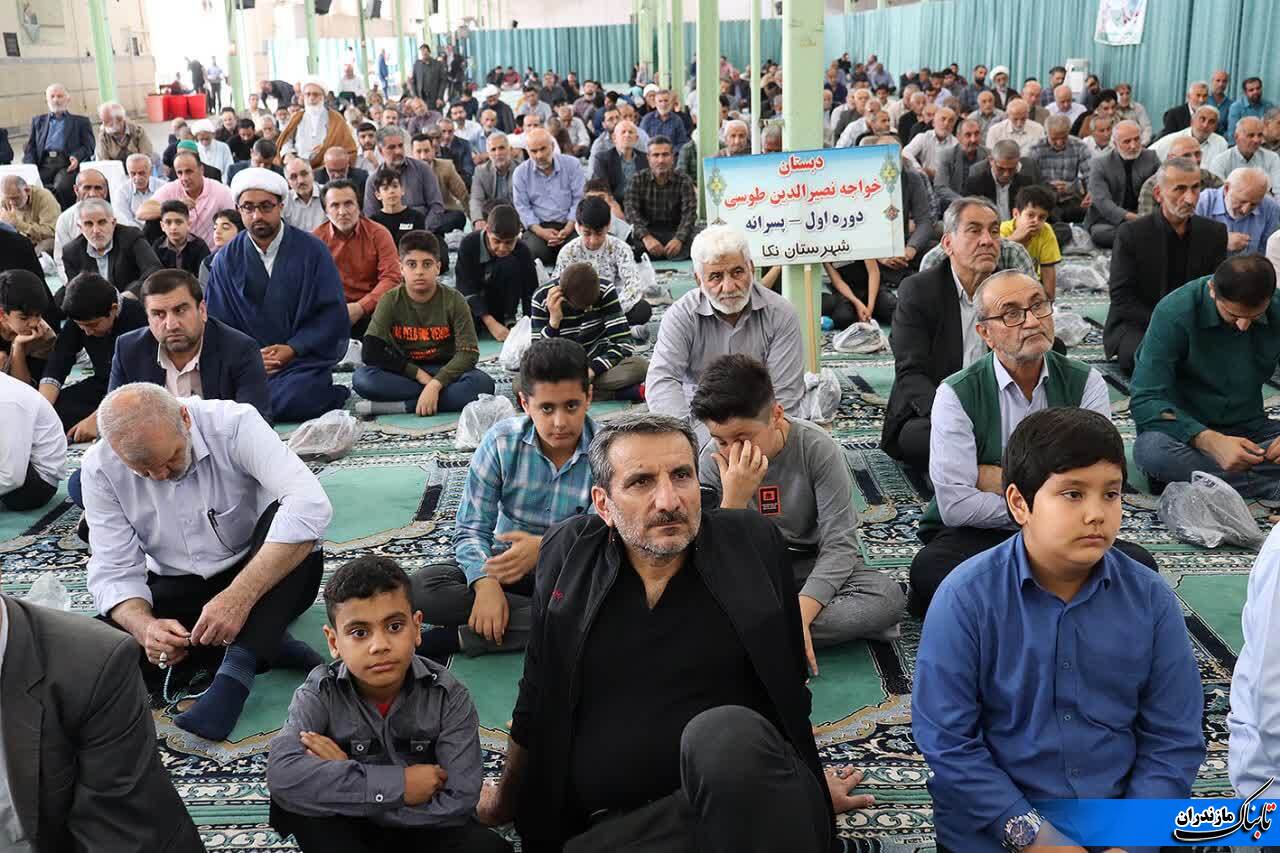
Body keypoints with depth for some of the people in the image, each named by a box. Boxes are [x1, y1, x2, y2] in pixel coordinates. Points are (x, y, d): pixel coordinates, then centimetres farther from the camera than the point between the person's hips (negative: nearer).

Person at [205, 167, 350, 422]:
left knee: (288, 403, -32)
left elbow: (334, 313, -3)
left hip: (303, 358, -3)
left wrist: (293, 349, -14)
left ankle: (336, 396, 0)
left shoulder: (312, 250, 0)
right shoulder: (226, 259, 7)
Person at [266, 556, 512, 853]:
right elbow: (281, 774, -35)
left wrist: (344, 778, -28)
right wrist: (398, 785, -35)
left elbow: (458, 804, -25)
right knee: (291, 796, -27)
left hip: (422, 829, 0)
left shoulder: (448, 697, -17)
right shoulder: (320, 693, -17)